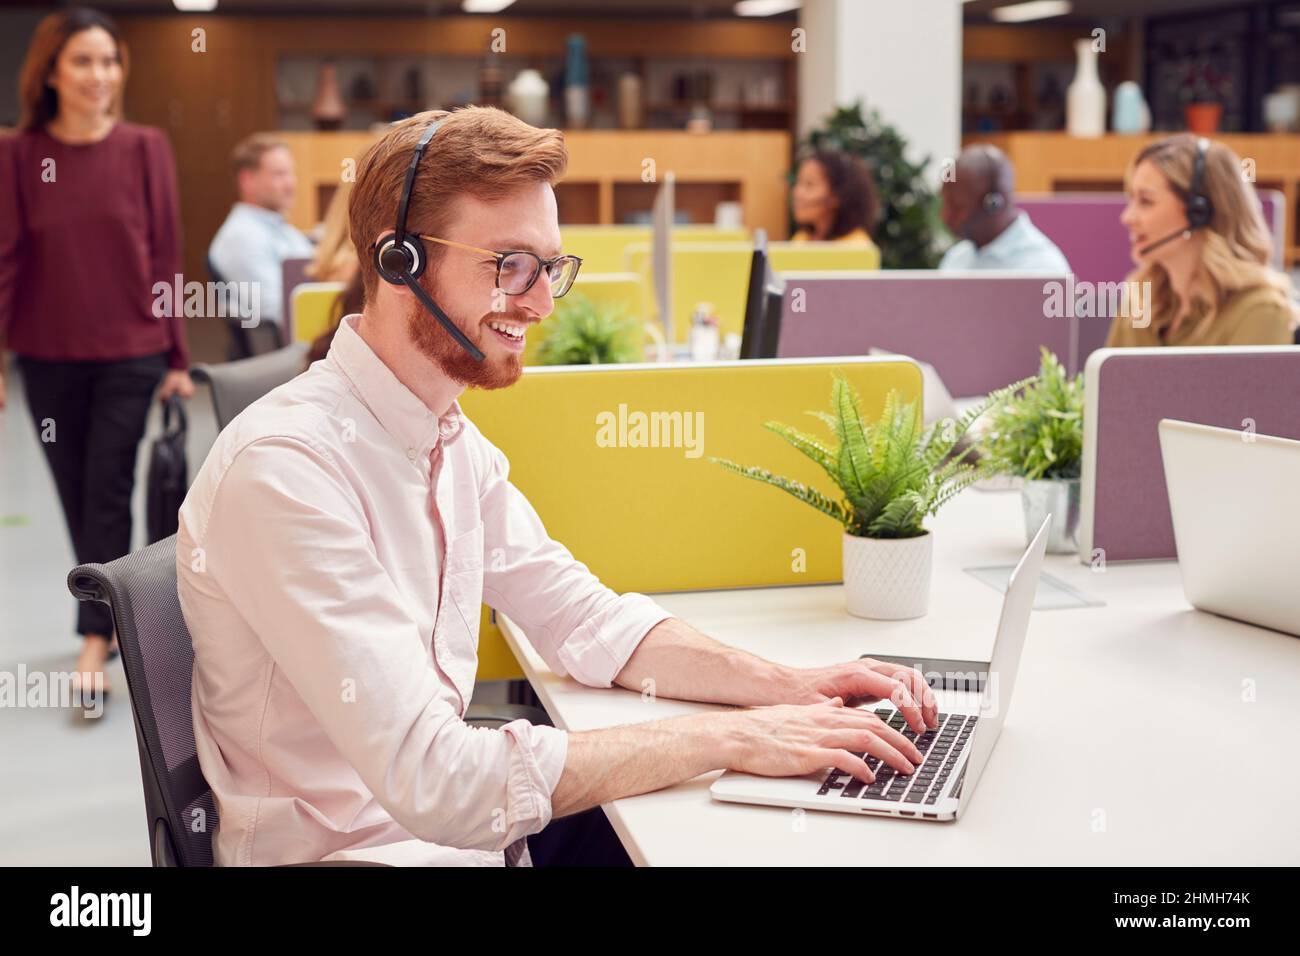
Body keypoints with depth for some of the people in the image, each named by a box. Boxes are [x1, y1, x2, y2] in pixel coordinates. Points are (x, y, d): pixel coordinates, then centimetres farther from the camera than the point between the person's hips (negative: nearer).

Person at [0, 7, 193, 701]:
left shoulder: (145, 149, -3)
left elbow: (164, 257, -1)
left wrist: (176, 358, 0)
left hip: (128, 353, -1)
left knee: (107, 493, -4)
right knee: (76, 495, 10)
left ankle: (94, 643, 0)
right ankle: (113, 614, 28)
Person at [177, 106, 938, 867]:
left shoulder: (452, 438, 4)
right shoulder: (286, 468, -24)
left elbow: (586, 620, 9)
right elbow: (432, 782, -28)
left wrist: (793, 687, -5)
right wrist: (731, 738, -25)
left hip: (466, 823, 8)